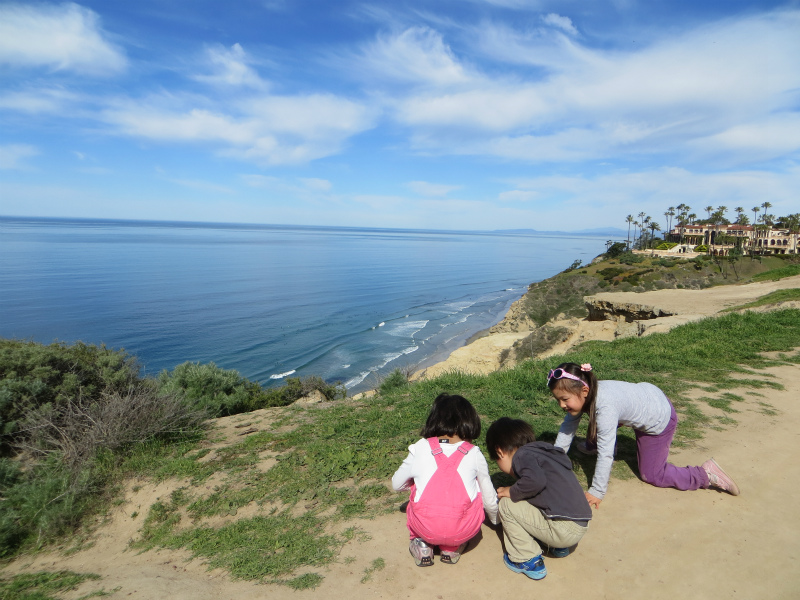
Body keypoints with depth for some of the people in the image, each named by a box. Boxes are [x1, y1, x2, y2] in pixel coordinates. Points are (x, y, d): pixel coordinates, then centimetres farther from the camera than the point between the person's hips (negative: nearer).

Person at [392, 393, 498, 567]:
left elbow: (396, 484, 15)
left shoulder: (419, 449, 3)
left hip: (424, 528, 1)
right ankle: (452, 549, 18)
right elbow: (489, 497, 14)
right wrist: (495, 520, 36)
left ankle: (422, 546, 19)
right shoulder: (474, 454, 3)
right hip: (464, 531, 0)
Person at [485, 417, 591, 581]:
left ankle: (529, 562, 6)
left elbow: (536, 480, -26)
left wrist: (511, 492, -10)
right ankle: (560, 547, 22)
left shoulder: (523, 455, -8)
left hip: (564, 530, -9)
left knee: (506, 505, -2)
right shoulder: (542, 451, 18)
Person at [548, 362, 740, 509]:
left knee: (651, 475, 4)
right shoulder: (583, 395, -18)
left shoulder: (604, 407, -40)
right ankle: (592, 444, 39)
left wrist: (597, 492, -29)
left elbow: (606, 453, -36)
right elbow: (567, 428, -7)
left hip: (659, 419, -7)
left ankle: (706, 474, 9)